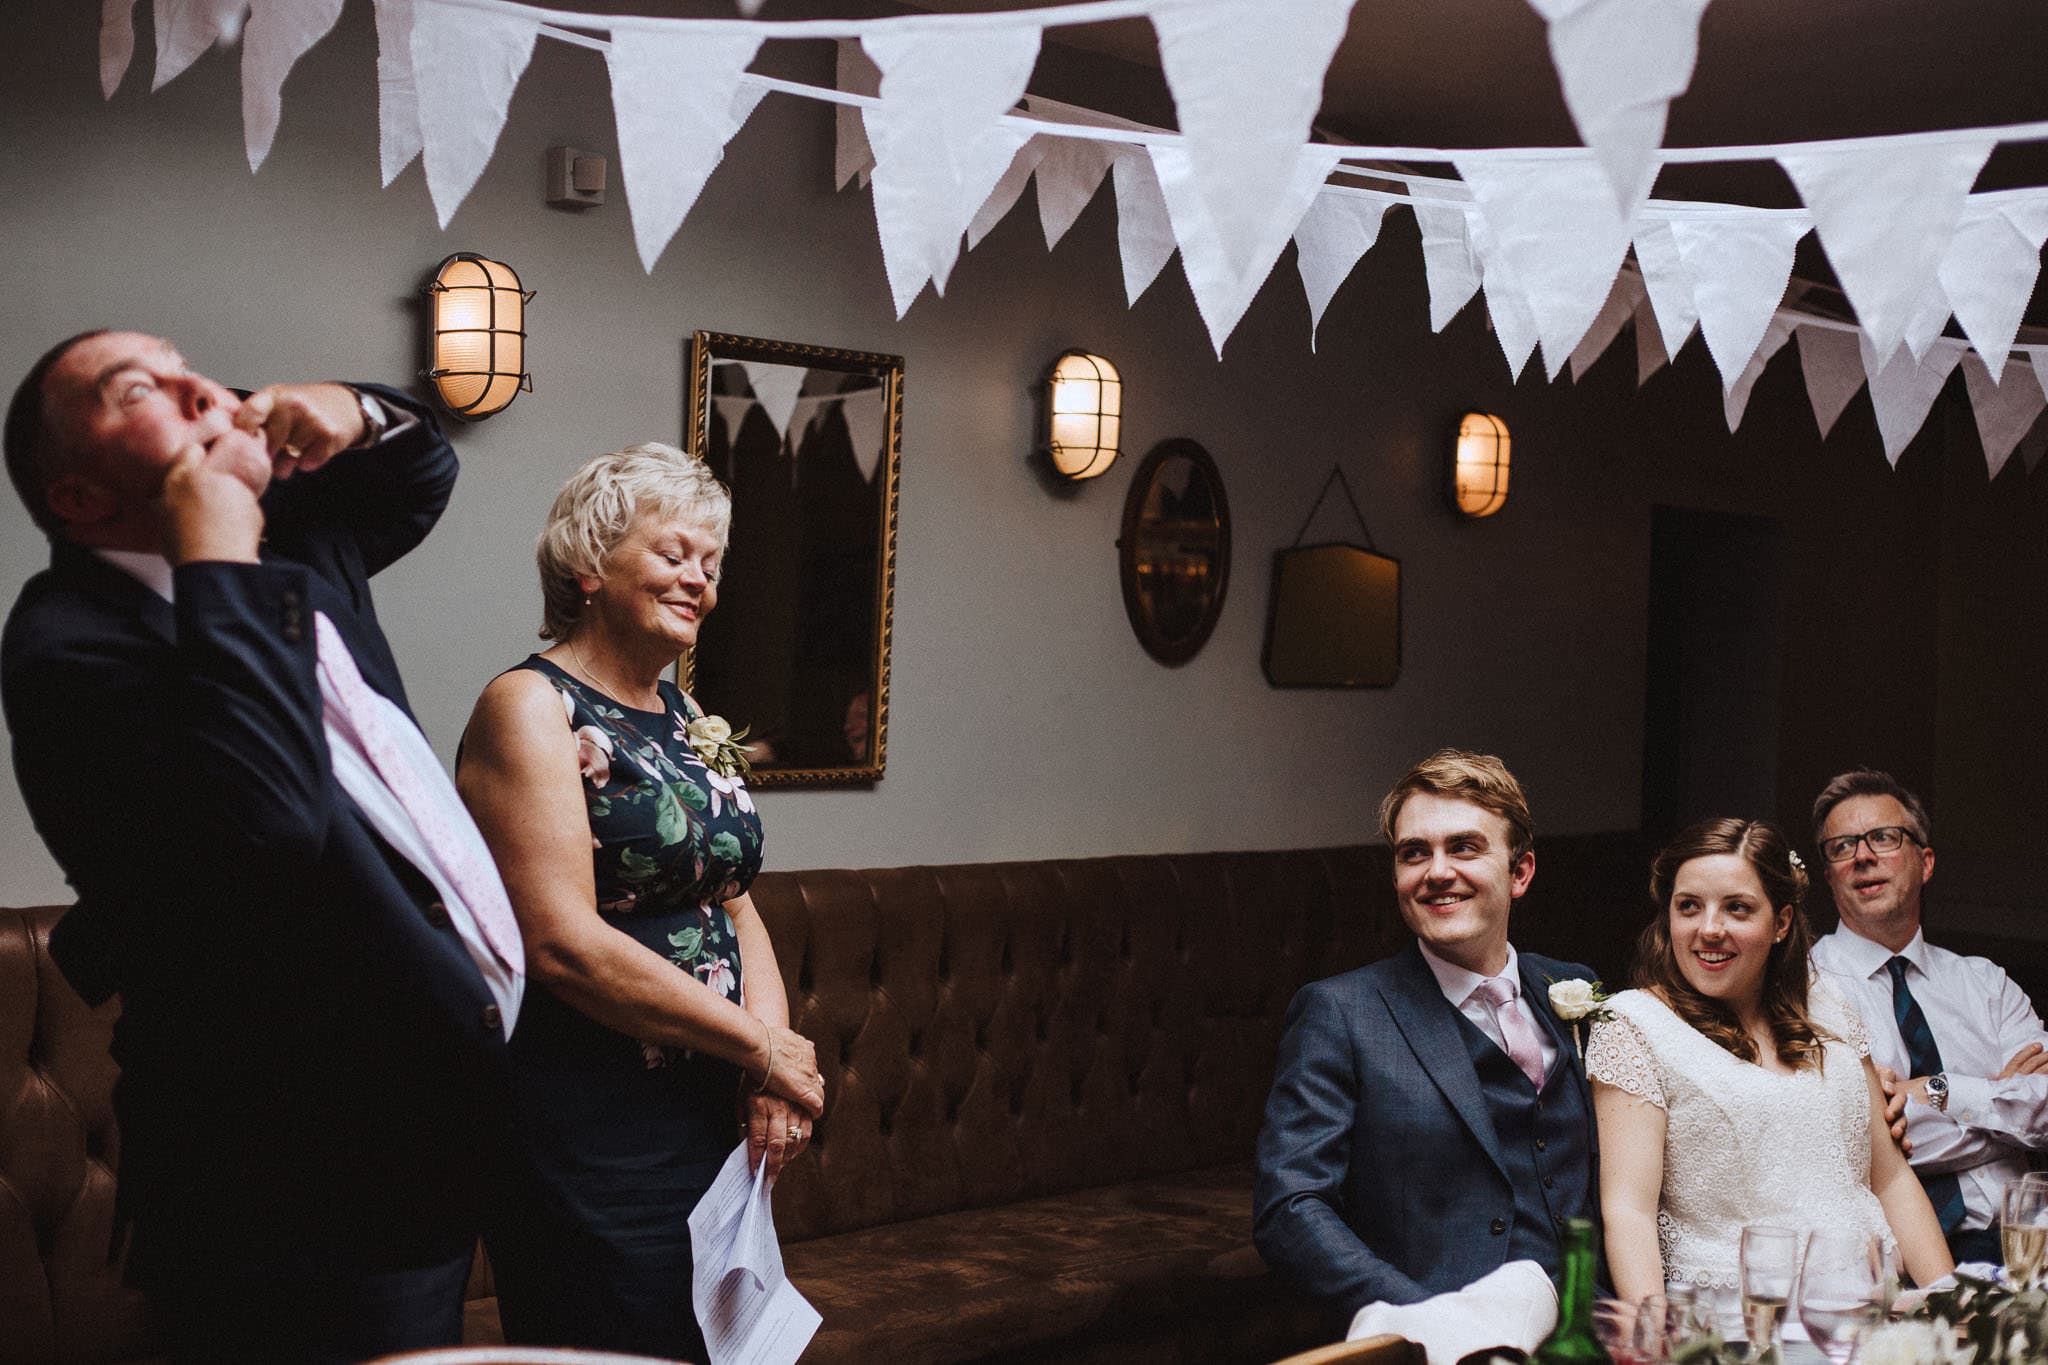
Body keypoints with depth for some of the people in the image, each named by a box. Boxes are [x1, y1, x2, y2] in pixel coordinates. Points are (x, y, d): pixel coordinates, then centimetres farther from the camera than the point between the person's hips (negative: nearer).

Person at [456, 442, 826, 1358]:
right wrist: (763, 1048, -14)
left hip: (704, 1112, 8)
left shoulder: (689, 722, 15)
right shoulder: (530, 706, -10)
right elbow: (564, 943, -19)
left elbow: (734, 903, 13)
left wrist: (775, 1051, -7)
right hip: (585, 1135, -8)